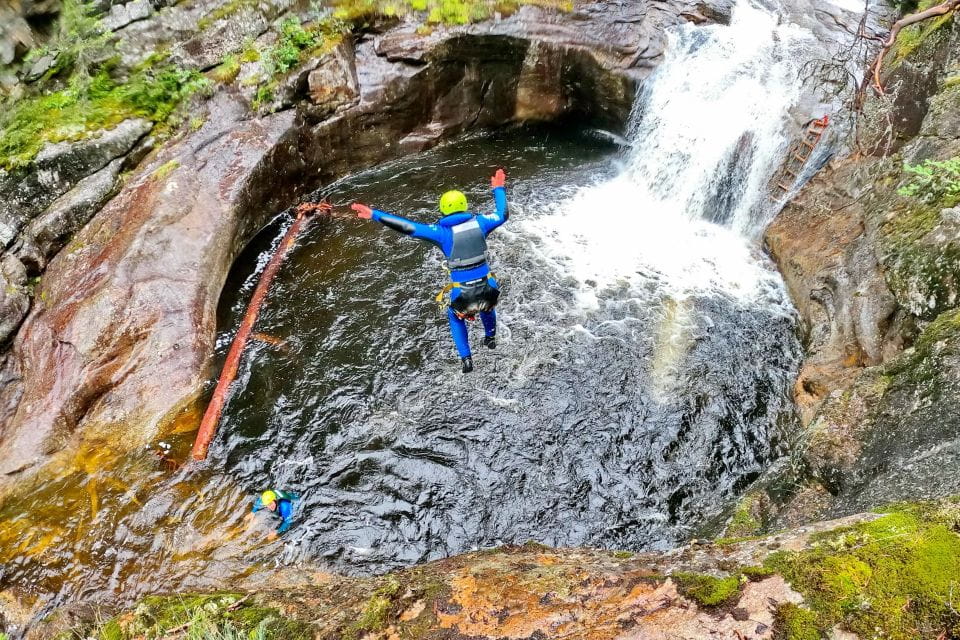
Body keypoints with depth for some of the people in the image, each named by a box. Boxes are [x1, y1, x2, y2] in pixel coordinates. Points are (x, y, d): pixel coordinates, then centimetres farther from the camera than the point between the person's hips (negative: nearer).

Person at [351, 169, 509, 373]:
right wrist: (498, 189, 30)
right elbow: (502, 215, 15)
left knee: (455, 318, 31)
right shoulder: (478, 223, -4)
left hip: (462, 293, -3)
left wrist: (374, 215, -13)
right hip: (488, 288, 3)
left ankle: (466, 359, 27)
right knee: (486, 306, 40)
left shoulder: (442, 232, -14)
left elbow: (407, 227, -18)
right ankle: (490, 338, 62)